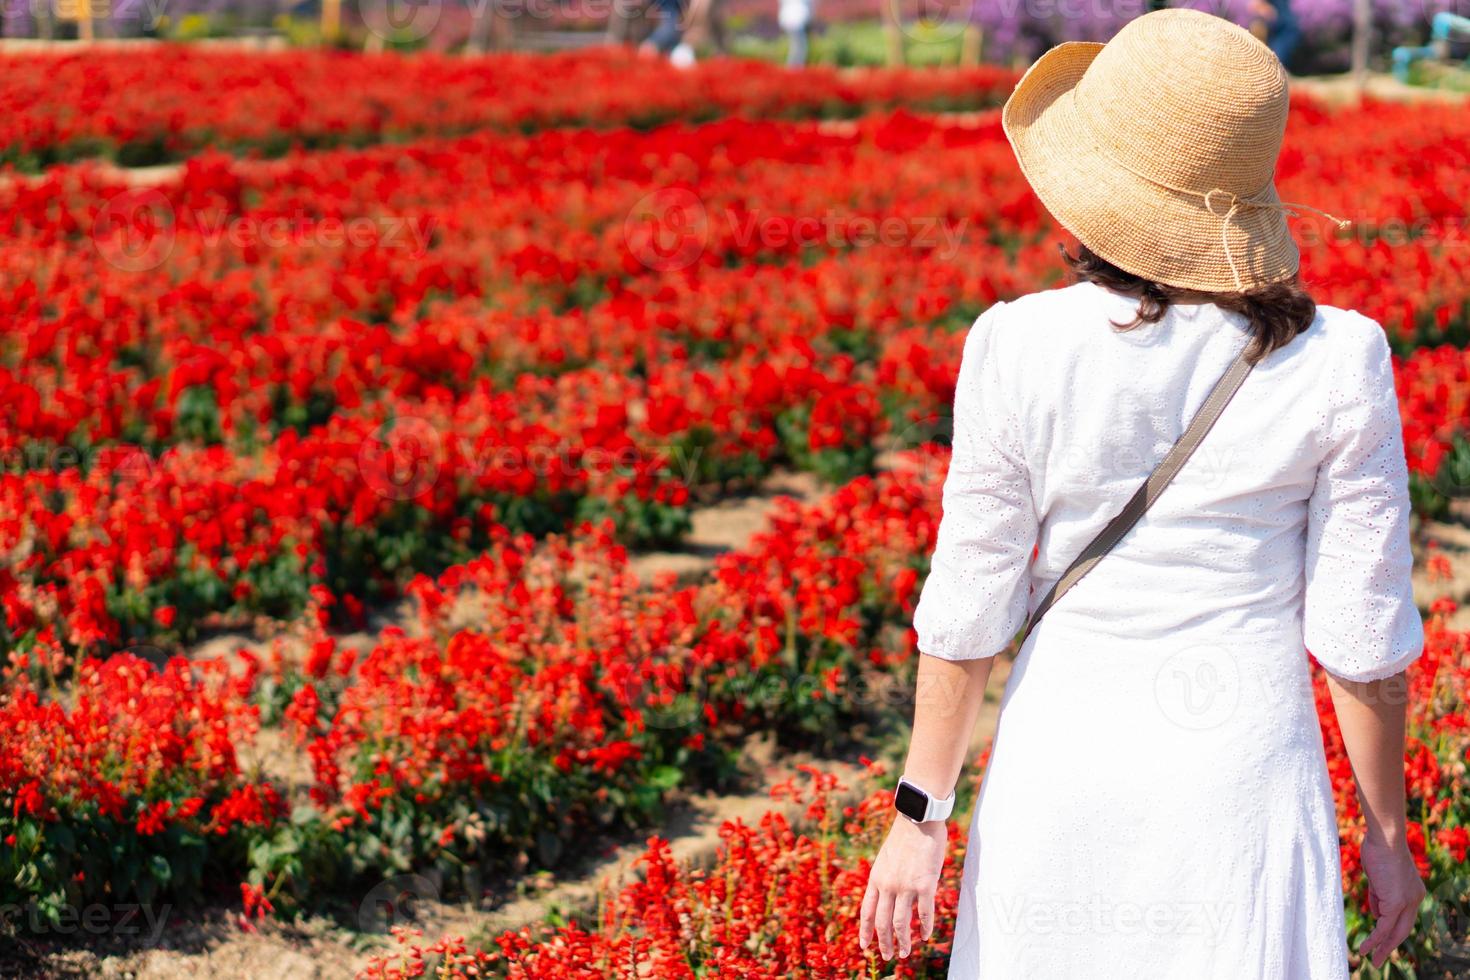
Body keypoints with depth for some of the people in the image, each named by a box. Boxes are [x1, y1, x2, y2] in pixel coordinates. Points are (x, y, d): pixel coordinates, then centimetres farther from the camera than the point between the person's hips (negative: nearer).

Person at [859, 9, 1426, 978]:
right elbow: (1361, 632, -5)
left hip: (1065, 759, 0)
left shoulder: (1018, 349, -13)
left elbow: (968, 607, -6)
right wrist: (1387, 830, 9)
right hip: (1246, 765, 0)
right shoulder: (1339, 364, -10)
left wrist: (921, 812, 5)